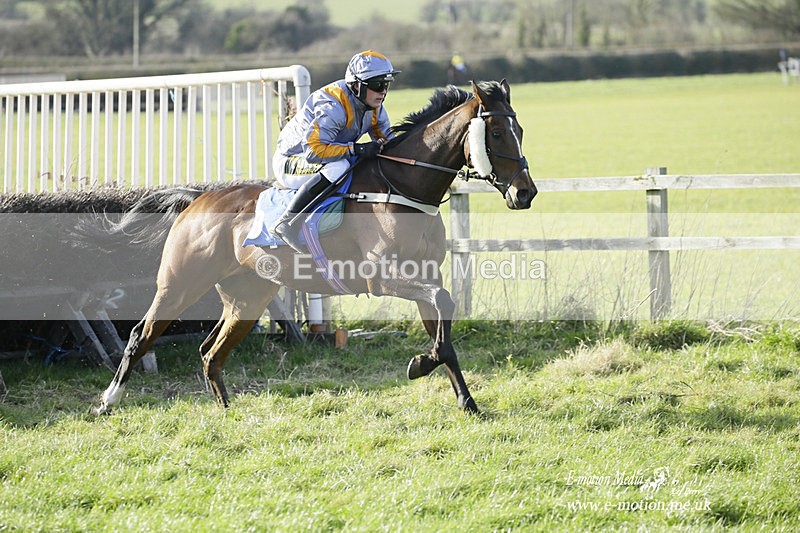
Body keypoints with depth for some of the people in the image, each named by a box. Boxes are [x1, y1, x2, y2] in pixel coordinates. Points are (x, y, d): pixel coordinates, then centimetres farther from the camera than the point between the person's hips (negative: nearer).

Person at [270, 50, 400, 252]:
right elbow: (313, 148, -38)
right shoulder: (333, 107, -30)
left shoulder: (375, 107, -2)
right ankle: (287, 220, -34)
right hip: (291, 163, -9)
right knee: (337, 167, -39)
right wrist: (356, 149, -38)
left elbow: (387, 139, 9)